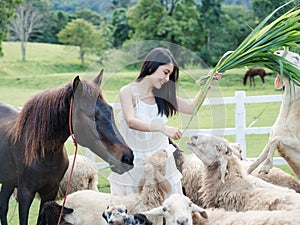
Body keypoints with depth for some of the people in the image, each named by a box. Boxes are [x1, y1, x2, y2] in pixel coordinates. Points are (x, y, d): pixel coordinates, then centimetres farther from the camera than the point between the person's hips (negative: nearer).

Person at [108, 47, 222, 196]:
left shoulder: (162, 95, 5)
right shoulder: (128, 92, -11)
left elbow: (191, 107, 15)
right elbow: (131, 122, -27)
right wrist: (163, 128, -40)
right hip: (132, 160, -4)